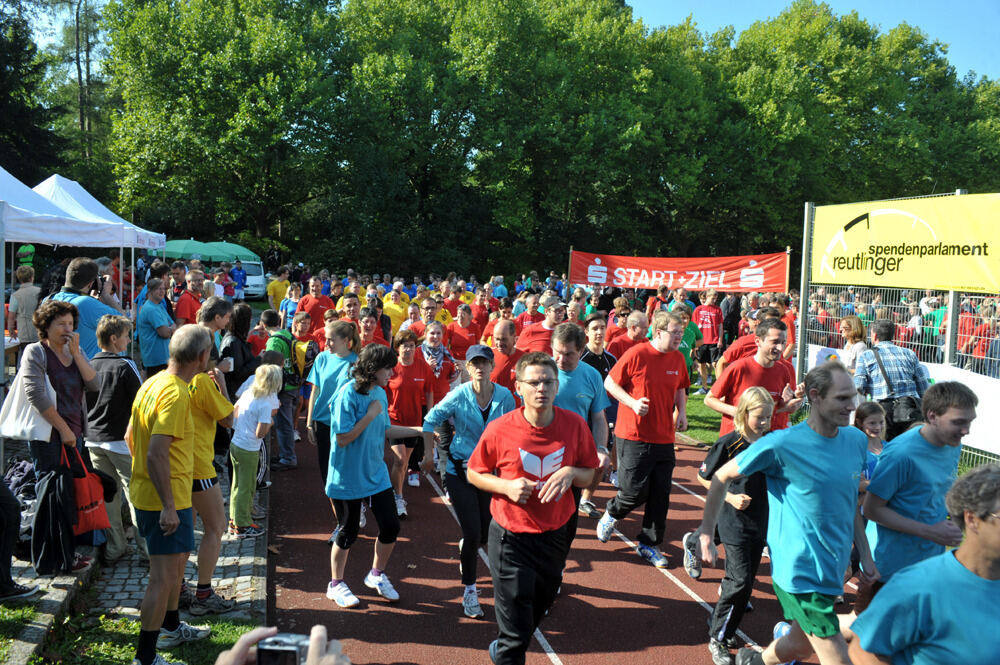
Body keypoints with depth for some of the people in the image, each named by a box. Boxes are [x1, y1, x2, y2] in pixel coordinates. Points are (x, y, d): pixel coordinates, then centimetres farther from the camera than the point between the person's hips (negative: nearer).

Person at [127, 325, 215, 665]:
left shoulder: (153, 383, 7)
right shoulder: (175, 394, -23)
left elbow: (130, 436, 16)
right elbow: (156, 454, -29)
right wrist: (168, 506, -25)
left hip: (145, 492, 10)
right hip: (166, 499, -10)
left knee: (178, 558, 25)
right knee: (164, 576, -1)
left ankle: (171, 626, 42)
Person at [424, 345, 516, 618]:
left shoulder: (505, 396, -7)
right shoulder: (459, 396, -12)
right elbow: (431, 419, 0)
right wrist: (429, 452, -2)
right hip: (460, 471, -2)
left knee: (488, 532, 8)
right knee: (472, 533, -6)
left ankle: (466, 547, 45)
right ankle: (469, 590, 14)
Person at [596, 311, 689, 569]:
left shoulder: (678, 359, 5)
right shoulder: (636, 354, -12)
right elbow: (610, 383, -5)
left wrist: (682, 412, 5)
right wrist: (633, 403, -17)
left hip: (664, 438, 5)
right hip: (633, 437, -5)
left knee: (660, 496, 7)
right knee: (635, 492, -4)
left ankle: (648, 544, 25)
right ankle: (611, 513, 29)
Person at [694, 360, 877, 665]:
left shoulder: (857, 440, 1)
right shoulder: (782, 444, -18)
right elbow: (722, 476, -8)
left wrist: (865, 556, 13)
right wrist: (706, 533, -5)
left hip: (834, 568, 7)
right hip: (800, 571, -7)